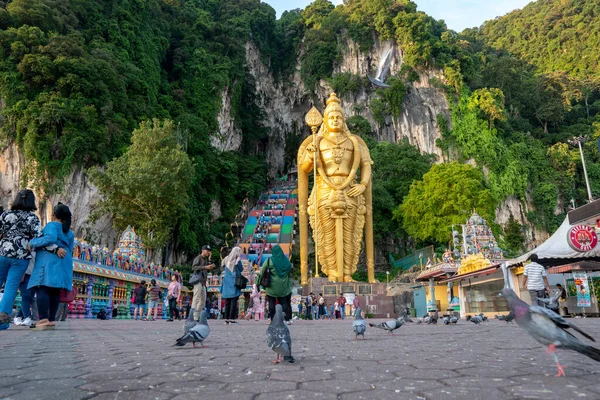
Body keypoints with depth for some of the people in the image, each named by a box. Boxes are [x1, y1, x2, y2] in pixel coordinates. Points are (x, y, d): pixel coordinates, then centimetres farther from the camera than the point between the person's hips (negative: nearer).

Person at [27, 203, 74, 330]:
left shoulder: (52, 225, 0)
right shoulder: (70, 232, 22)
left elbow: (50, 238, -19)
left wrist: (32, 242, -8)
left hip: (48, 262, -7)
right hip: (63, 263, 7)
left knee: (42, 289, -11)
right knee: (55, 291, 6)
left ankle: (43, 320, -21)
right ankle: (52, 320, 3)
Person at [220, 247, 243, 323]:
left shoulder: (226, 260, 9)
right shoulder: (237, 260, -8)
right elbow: (241, 269, 2)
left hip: (227, 283, 6)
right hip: (234, 283, -5)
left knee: (227, 302, 10)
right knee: (234, 302, -3)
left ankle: (226, 318, 10)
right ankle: (231, 318, -6)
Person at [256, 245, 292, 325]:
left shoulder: (269, 260, -8)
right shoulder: (286, 260, 2)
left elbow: (262, 272, -8)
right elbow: (290, 274, 7)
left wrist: (258, 282, -1)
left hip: (272, 285, -3)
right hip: (283, 286, 3)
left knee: (271, 302, 7)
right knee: (283, 302, 12)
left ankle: (272, 319, 5)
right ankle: (288, 319, 7)